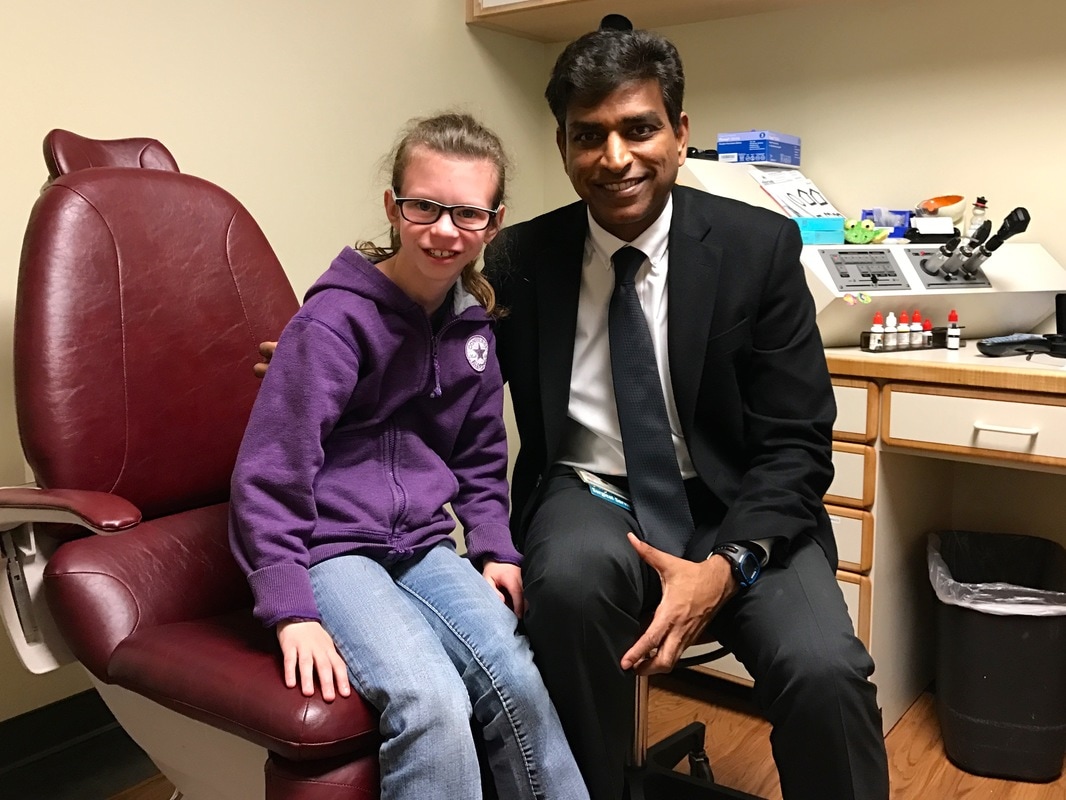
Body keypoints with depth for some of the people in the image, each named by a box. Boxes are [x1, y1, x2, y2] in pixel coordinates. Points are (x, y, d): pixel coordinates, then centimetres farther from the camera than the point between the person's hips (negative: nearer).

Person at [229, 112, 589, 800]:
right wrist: (293, 612, -20)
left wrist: (495, 547, 6)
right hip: (332, 547, -5)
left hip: (422, 544, 6)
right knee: (433, 705, -27)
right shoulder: (335, 319, -13)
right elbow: (269, 476, -14)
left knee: (518, 683, -18)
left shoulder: (474, 323, 7)